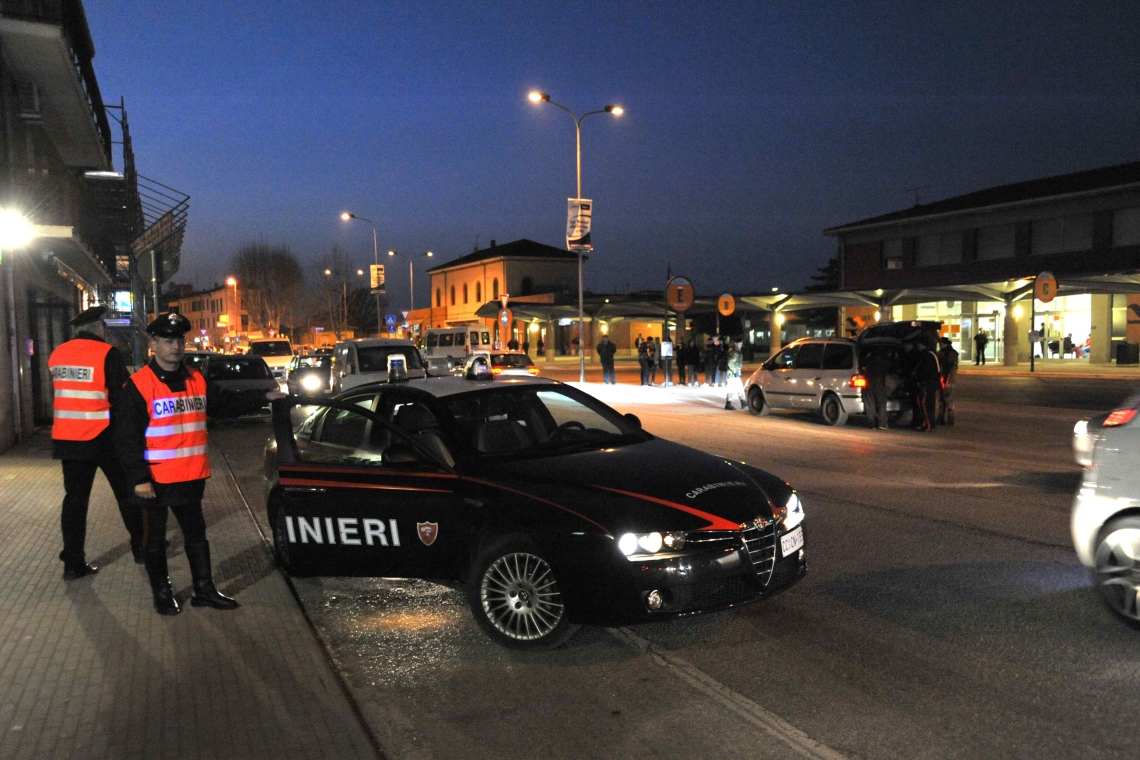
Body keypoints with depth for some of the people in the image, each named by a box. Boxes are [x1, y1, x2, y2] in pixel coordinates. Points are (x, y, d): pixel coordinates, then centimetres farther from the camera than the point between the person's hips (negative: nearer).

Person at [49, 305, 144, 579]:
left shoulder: (57, 354, 7)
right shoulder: (107, 353, -13)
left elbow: (61, 392, 15)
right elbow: (121, 396, -14)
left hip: (67, 438, 5)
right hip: (104, 437, -5)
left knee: (75, 498, 10)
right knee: (126, 493, 11)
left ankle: (73, 563, 11)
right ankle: (141, 547, 20)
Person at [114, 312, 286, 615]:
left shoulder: (197, 381, 6)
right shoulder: (138, 386, -12)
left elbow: (227, 403, 15)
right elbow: (126, 437, -14)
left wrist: (264, 397, 3)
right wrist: (139, 478, -17)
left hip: (191, 477, 6)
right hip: (155, 480, -6)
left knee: (196, 534, 15)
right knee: (155, 539, 10)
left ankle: (204, 590, 26)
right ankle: (162, 594, 25)